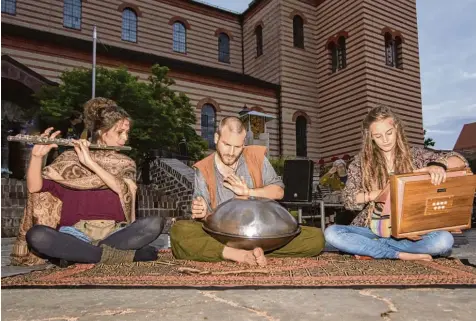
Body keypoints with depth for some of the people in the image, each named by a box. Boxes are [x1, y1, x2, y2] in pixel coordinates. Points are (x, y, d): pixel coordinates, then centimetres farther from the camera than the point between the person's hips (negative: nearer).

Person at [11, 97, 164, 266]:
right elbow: (34, 187, -2)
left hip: (113, 234, 1)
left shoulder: (125, 163, 10)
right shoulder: (69, 159, 8)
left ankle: (79, 254, -22)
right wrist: (37, 155, -18)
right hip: (75, 235, 0)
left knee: (155, 223, -26)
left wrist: (90, 162, -18)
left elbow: (124, 190, -11)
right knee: (35, 235, -31)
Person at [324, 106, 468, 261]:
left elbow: (460, 161, -1)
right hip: (373, 228, 0)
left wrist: (438, 165, -24)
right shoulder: (361, 161, 2)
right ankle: (401, 254, -20)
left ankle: (368, 247, -17)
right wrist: (376, 194, -20)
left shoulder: (416, 155, 4)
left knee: (444, 239, -30)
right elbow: (348, 200, -2)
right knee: (332, 233, -27)